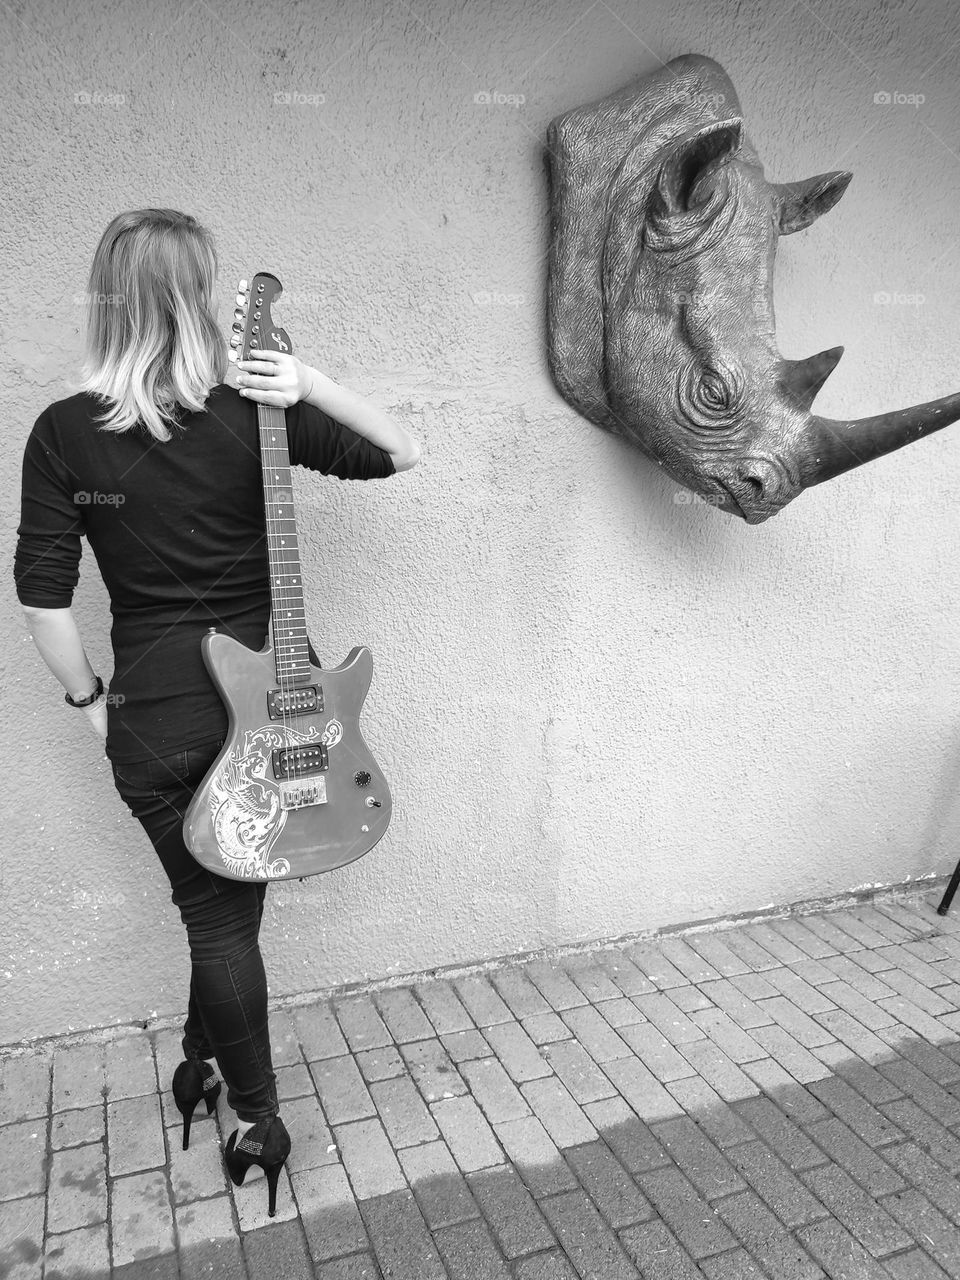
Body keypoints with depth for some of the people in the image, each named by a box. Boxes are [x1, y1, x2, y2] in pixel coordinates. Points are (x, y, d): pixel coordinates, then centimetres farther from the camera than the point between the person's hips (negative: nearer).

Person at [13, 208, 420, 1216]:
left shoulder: (63, 433, -8)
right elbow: (404, 452, 0)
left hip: (157, 712, -1)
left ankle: (259, 1121, 31)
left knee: (216, 915, 16)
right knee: (228, 903, 24)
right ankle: (206, 1061, 44)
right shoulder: (257, 415, -8)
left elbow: (41, 593, -7)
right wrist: (313, 386, -11)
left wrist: (88, 700, 5)